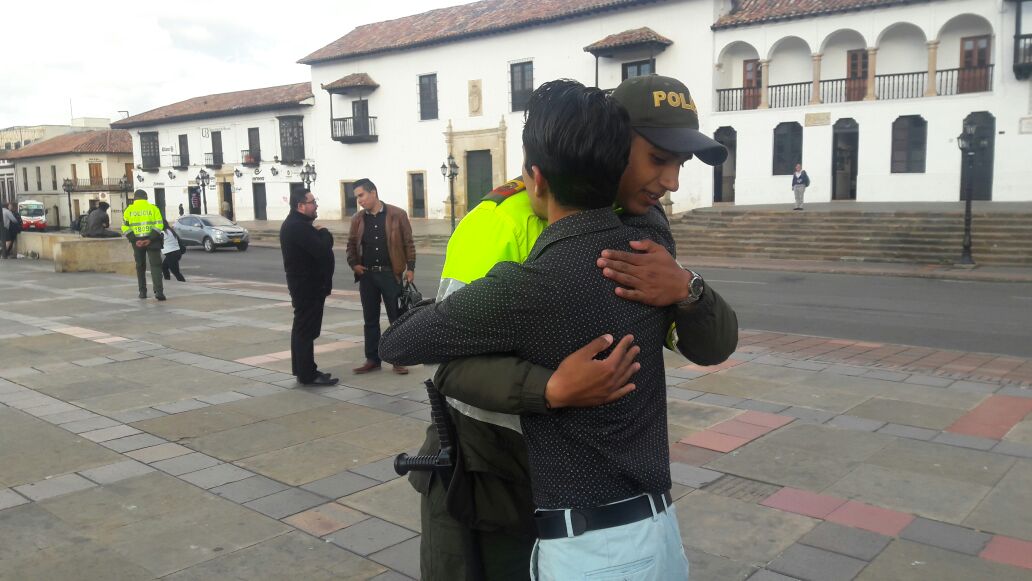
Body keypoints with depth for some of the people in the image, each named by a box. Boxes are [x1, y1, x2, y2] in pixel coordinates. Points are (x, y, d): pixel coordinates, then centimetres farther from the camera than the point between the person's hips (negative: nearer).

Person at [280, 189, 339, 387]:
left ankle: (302, 370, 24)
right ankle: (307, 374, -4)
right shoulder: (297, 226, -20)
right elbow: (322, 250, -26)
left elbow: (324, 245, 16)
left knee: (302, 328, 15)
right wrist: (324, 233, -10)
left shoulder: (297, 224, 15)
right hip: (307, 286, -11)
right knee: (306, 329, -7)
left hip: (305, 284, 11)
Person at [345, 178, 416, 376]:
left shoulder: (397, 215, -3)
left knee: (397, 318, 1)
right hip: (367, 275, 4)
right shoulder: (357, 219, 8)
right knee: (370, 320, 9)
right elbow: (351, 244, 16)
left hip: (391, 274, -3)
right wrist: (353, 263, 0)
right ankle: (372, 359, 18)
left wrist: (410, 267, -7)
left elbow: (408, 243, -1)